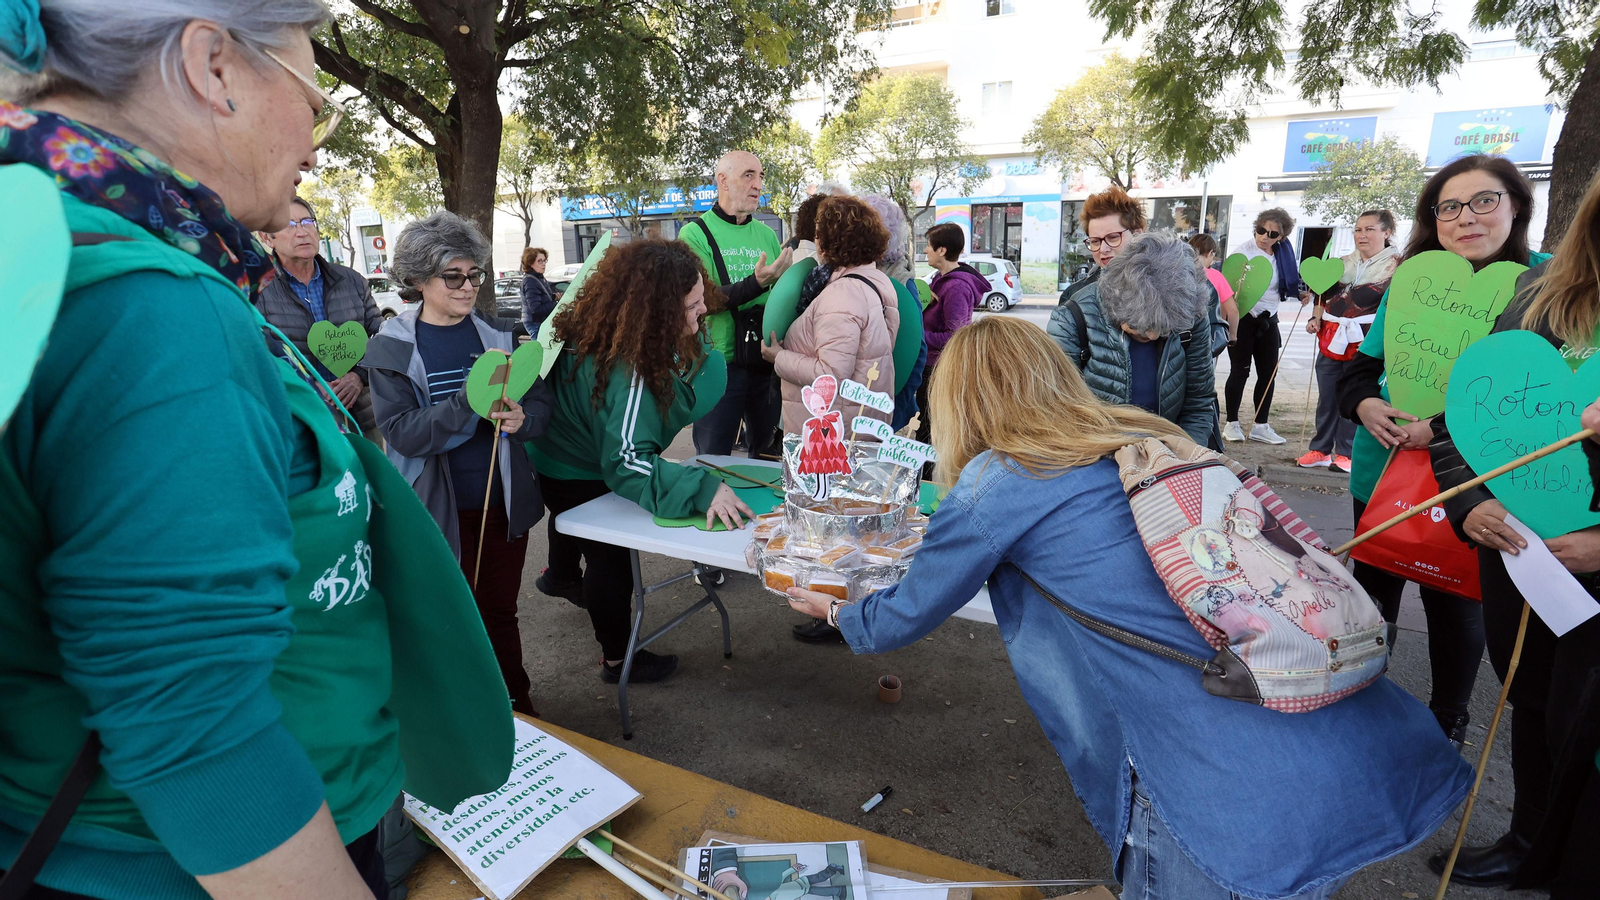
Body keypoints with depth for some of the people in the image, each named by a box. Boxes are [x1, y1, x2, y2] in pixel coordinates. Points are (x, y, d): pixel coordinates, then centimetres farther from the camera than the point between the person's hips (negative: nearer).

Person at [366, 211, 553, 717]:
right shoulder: (390, 350, -7)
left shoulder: (500, 334, 4)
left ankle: (518, 710, 35)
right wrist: (470, 399, -29)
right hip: (440, 509, -3)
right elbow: (401, 433, -16)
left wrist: (523, 419, -18)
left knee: (500, 612, 17)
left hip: (503, 501, 3)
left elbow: (541, 400, 5)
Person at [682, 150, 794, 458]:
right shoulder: (695, 234, -4)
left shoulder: (766, 234, 10)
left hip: (767, 361, 4)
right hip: (719, 363, -4)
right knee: (713, 462, 5)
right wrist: (757, 283, -27)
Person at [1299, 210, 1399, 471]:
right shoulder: (1343, 263, 16)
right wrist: (1315, 318, 7)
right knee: (1326, 397, 8)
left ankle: (1345, 453, 9)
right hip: (1331, 338, 5)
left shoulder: (1395, 264, 0)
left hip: (1364, 342, -5)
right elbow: (1324, 296, 22)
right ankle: (1320, 450, 17)